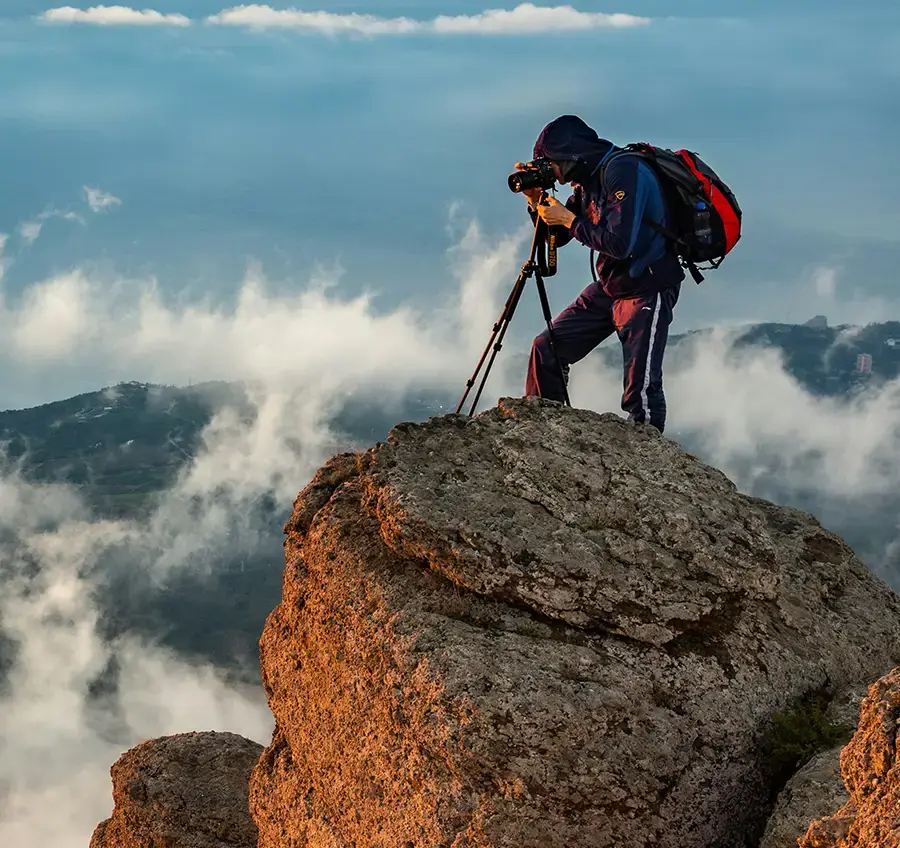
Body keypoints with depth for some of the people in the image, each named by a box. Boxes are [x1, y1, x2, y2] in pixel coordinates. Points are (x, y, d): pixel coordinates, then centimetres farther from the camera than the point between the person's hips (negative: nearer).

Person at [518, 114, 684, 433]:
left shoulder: (624, 171, -20)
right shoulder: (587, 181, 7)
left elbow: (620, 243, -28)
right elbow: (557, 237, 16)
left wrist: (569, 219, -17)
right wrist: (536, 200, 0)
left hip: (647, 291, -9)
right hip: (607, 287, 9)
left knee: (640, 390, -14)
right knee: (547, 349, 5)